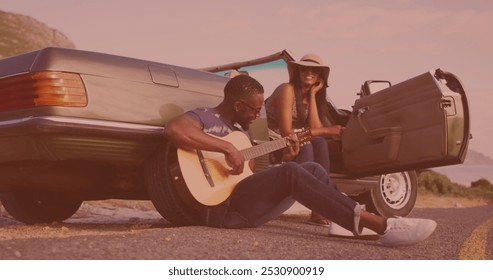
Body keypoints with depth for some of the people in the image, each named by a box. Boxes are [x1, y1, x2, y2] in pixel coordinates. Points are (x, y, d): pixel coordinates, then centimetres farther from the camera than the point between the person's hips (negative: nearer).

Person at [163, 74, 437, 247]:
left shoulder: (240, 130, 23)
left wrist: (283, 157, 8)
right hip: (220, 208, -9)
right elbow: (172, 129, -30)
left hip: (246, 207, 10)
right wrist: (227, 148, -30)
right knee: (291, 174, -28)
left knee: (312, 169, 1)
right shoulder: (203, 117, -5)